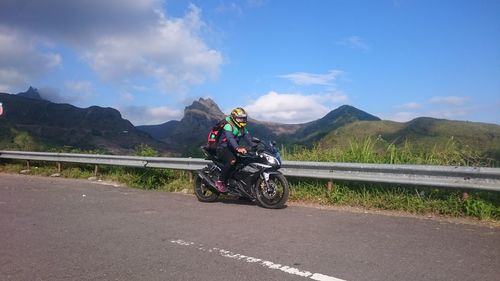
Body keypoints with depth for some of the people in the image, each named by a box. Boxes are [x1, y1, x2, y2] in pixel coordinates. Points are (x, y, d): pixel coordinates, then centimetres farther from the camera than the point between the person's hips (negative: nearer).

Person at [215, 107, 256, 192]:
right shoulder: (228, 125, -14)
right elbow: (230, 138, -31)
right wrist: (238, 148, -47)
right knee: (232, 161, -34)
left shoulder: (242, 129, 13)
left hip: (232, 150, 9)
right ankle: (220, 182, -28)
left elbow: (248, 138, 4)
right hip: (223, 149, -9)